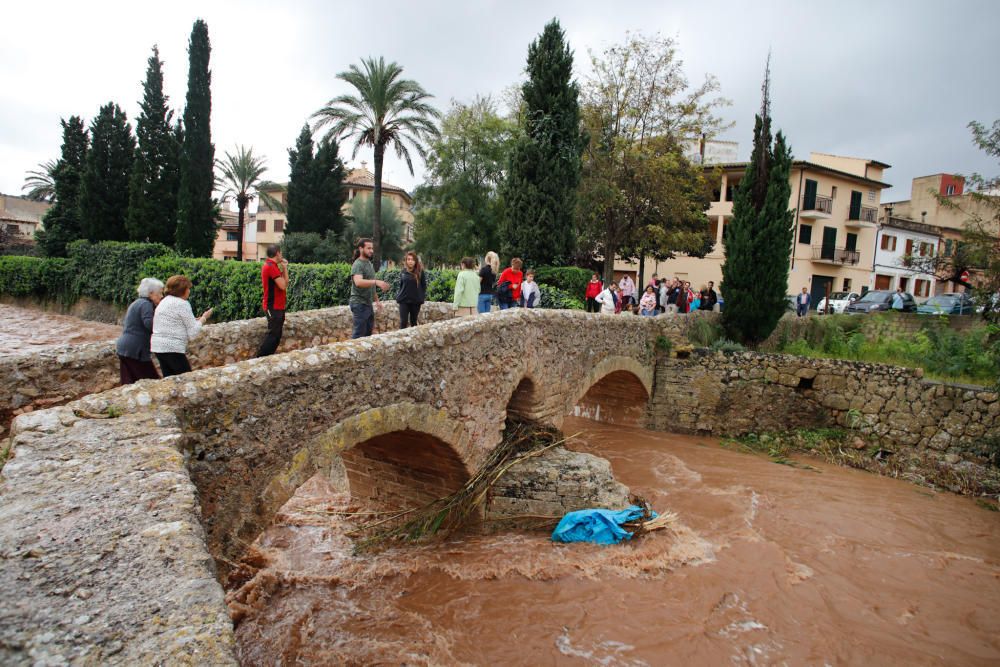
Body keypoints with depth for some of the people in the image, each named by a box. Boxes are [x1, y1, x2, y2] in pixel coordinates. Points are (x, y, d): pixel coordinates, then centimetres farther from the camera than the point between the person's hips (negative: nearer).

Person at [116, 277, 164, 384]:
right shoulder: (146, 304, -11)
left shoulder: (137, 303, 20)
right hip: (135, 351, -10)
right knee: (152, 381, -5)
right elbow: (150, 325, -25)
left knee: (129, 384, 7)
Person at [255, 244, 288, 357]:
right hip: (274, 307, -10)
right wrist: (284, 268, -12)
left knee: (276, 334, 13)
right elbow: (283, 286, -22)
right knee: (273, 334, -8)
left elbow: (283, 283, 14)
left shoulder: (269, 265, 15)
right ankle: (260, 359, -5)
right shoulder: (272, 267, -17)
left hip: (276, 306, 10)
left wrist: (283, 268, 5)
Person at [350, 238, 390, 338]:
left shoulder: (369, 263, 15)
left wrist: (376, 300, 22)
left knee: (368, 333, 13)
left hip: (368, 304, 9)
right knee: (359, 335, -8)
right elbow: (358, 282, -33)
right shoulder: (358, 265, -14)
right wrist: (376, 282, -45)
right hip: (359, 304, -9)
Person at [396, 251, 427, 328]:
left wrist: (422, 298, -5)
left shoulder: (420, 272, -4)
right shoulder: (403, 272, 3)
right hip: (404, 300, 1)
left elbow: (424, 286, 1)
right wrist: (398, 296, 5)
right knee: (403, 322, -4)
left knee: (413, 322, 11)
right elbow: (400, 285, 13)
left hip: (416, 301, -1)